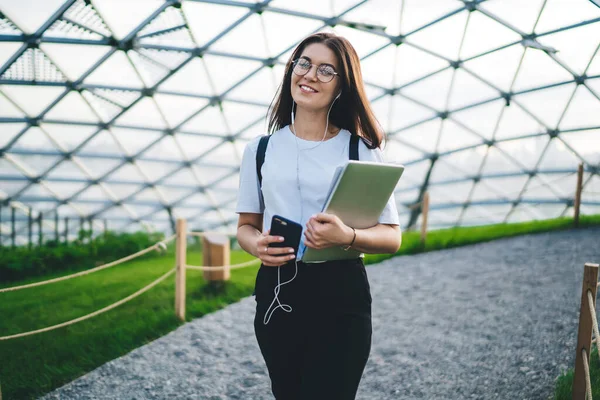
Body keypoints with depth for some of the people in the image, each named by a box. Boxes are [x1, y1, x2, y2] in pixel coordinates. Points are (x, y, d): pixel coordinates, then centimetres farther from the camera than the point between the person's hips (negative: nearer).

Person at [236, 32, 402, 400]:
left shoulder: (362, 150, -1)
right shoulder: (261, 149, 5)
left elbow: (392, 237, -4)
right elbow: (246, 226, 10)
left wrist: (346, 236, -24)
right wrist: (256, 244, -13)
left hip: (341, 298, -2)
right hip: (276, 293, 3)